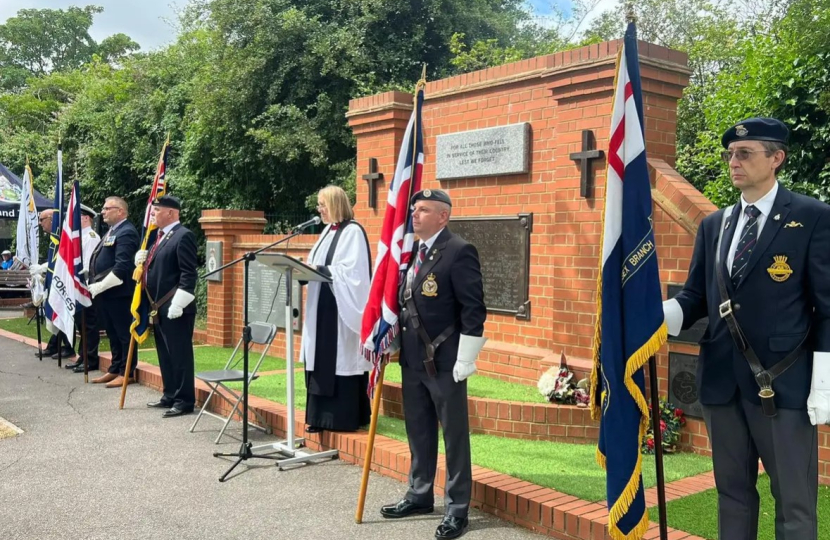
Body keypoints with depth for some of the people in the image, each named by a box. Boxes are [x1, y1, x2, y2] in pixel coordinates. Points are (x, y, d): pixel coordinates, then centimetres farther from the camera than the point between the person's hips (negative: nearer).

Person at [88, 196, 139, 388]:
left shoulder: (126, 232, -14)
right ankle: (115, 370, 25)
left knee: (124, 333, -1)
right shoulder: (112, 231, 18)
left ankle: (127, 373, 5)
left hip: (119, 293, -10)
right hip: (106, 293, 10)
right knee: (113, 334, 16)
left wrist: (100, 286, -20)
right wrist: (95, 285, 10)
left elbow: (122, 266, -23)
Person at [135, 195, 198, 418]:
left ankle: (184, 401, 5)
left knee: (180, 354, -2)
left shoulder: (183, 235, -13)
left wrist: (177, 305, -22)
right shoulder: (160, 236, 17)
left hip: (175, 308, -10)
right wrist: (143, 260, 4)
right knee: (165, 355, 16)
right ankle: (170, 395, 26)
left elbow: (188, 274, -18)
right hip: (159, 307, 10)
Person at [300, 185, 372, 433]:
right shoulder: (328, 231, 16)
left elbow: (350, 271, -20)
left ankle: (344, 417, 4)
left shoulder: (353, 231, -12)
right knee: (322, 362, 11)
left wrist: (319, 269, -23)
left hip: (341, 308, -9)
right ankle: (323, 415, 18)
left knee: (341, 362, -4)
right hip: (322, 306, 9)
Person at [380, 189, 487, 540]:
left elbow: (474, 310, -16)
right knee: (418, 433, 19)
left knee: (454, 435, 4)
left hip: (444, 362, -8)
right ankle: (420, 495, 34)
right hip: (412, 361, 8)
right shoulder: (411, 253, 12)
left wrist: (465, 361, -17)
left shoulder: (459, 251, -13)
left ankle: (457, 509, 16)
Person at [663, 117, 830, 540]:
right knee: (732, 491, 17)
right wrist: (659, 315, -10)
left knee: (793, 500, 5)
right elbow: (695, 295, 11)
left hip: (783, 383, -5)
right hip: (722, 381, 5)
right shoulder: (713, 225, 12)